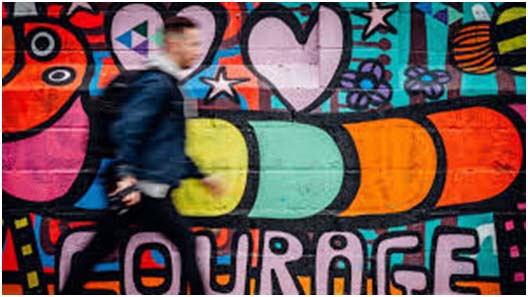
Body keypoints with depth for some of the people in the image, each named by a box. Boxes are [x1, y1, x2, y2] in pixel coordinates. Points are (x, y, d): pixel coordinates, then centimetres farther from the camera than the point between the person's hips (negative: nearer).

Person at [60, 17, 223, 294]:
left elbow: (171, 147, 27)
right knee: (185, 242, 1)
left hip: (136, 189, 10)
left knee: (98, 248, 12)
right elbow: (126, 129, -23)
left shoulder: (166, 84, 21)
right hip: (145, 188, -10)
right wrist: (127, 174, -31)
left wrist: (200, 176, 26)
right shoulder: (157, 83, -11)